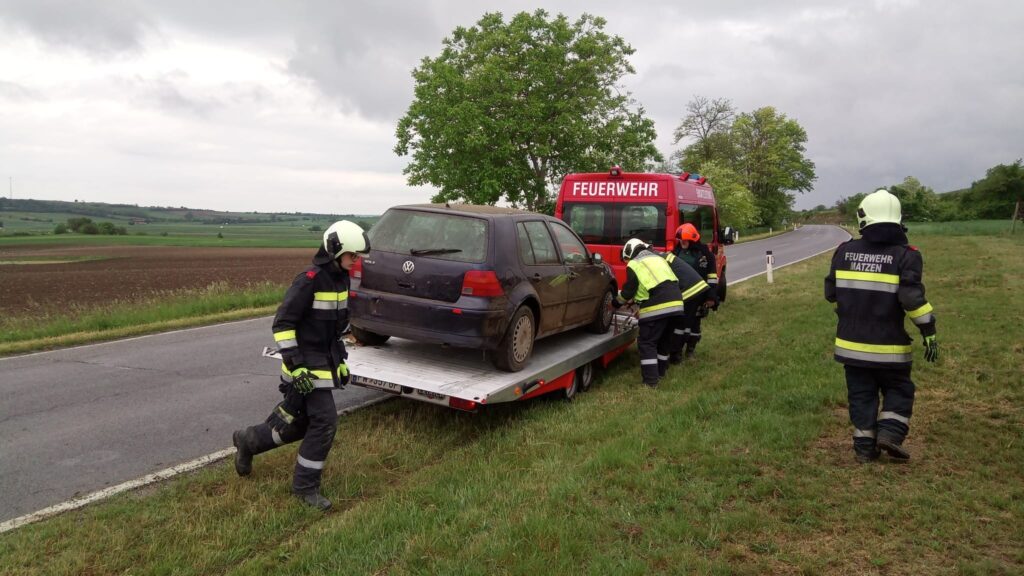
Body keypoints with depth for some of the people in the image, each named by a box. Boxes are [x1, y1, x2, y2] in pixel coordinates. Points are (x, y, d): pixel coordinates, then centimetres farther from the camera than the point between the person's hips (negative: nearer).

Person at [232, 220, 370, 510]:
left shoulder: (340, 278, 8)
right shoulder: (309, 280, -19)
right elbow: (282, 323, -18)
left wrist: (341, 361, 18)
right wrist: (295, 365, -22)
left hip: (325, 362, 9)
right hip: (307, 365, -9)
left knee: (298, 423, 16)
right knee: (325, 422, -7)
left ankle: (248, 441, 40)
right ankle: (305, 486, 10)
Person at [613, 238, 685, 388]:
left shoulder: (634, 265, 3)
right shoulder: (659, 259, 26)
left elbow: (628, 291, 3)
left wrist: (615, 303, 23)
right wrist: (635, 301, 35)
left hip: (657, 307, -7)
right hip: (675, 302, 8)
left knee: (646, 343, 1)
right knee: (664, 340, 22)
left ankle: (651, 380, -3)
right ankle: (661, 371, 34)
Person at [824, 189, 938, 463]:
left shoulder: (845, 251, 1)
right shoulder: (904, 255, -9)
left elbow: (831, 293, 6)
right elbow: (912, 297, -18)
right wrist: (929, 331, -10)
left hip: (851, 342, 3)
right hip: (887, 345, -3)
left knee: (861, 395, 12)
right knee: (898, 390, 17)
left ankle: (865, 447, 13)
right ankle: (890, 432, 1)